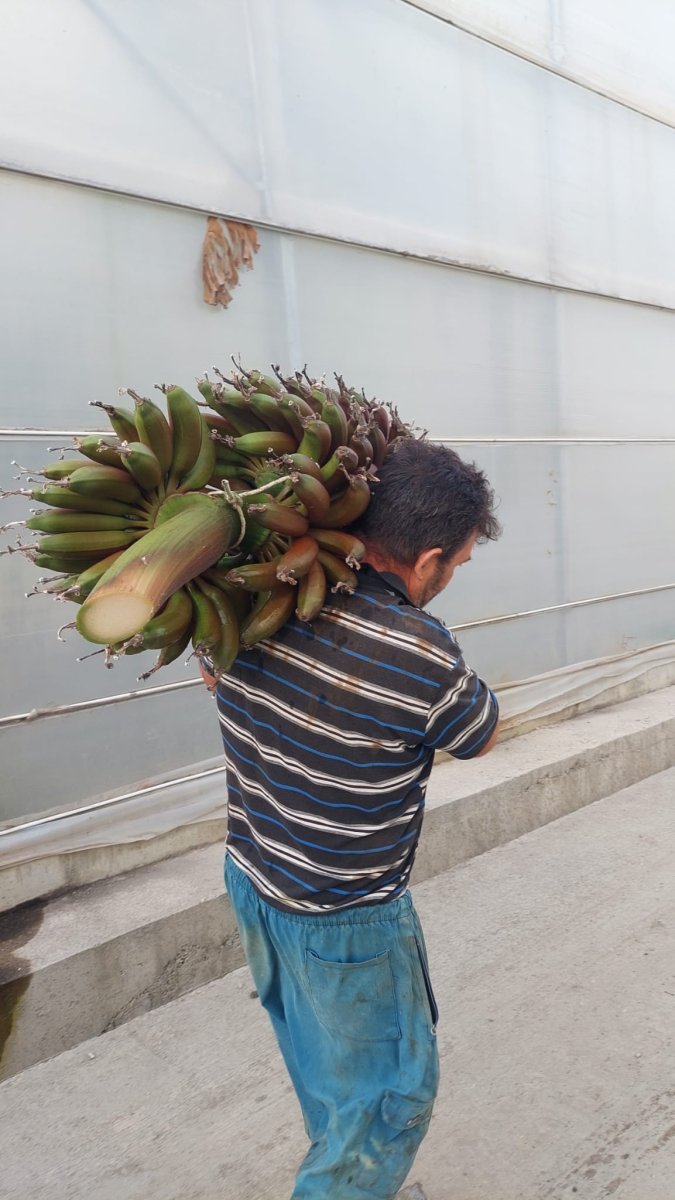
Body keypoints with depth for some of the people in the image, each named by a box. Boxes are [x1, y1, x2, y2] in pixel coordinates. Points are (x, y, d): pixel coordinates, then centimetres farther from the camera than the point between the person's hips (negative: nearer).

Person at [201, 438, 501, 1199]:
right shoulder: (423, 658, -32)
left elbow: (214, 679, 9)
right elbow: (481, 737, -8)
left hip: (250, 878, 7)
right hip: (346, 918, -7)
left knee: (320, 1065, 30)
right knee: (391, 1092, 20)